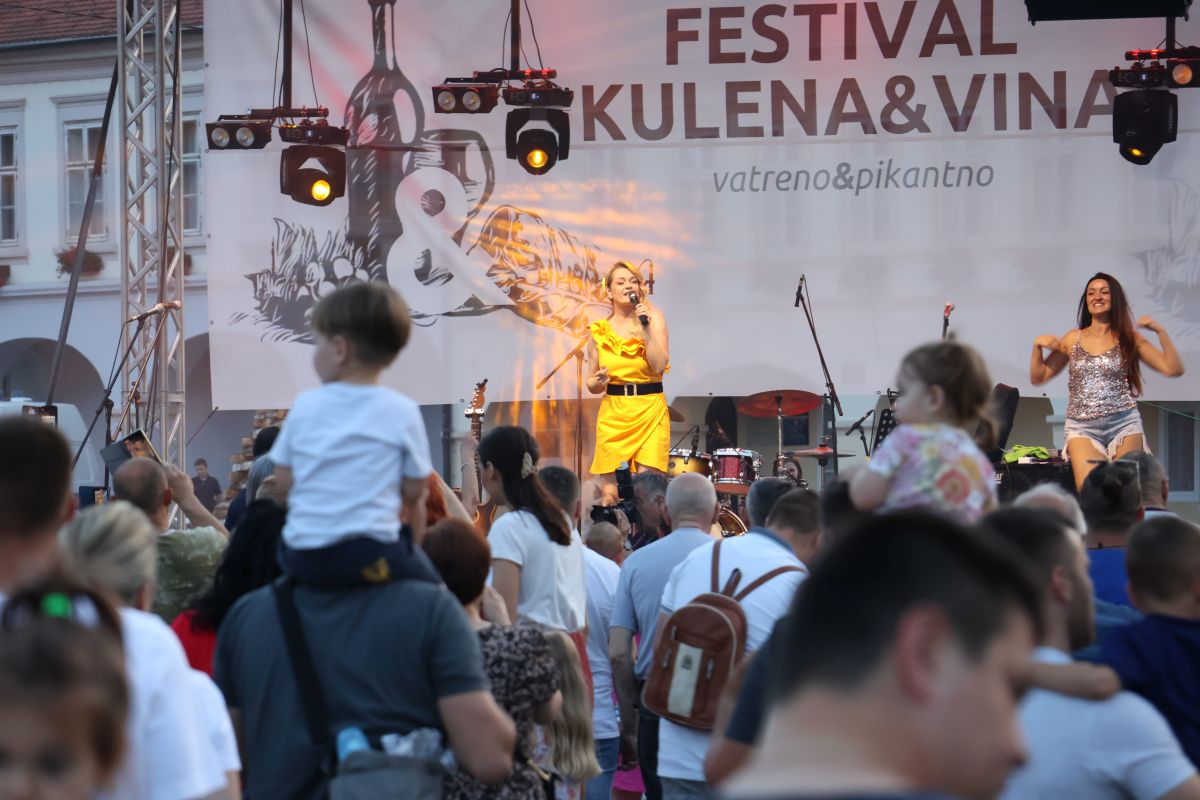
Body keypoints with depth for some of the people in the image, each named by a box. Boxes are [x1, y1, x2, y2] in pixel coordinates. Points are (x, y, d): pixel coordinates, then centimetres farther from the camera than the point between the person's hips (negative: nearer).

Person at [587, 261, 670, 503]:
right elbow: (592, 384, 15)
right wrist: (597, 382, -7)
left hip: (650, 409, -2)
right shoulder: (599, 331, 7)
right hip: (612, 413, 2)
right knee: (609, 494, -3)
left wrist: (646, 329, -15)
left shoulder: (653, 318, 3)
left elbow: (660, 366, -10)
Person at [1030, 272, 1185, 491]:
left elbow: (1174, 369, 1)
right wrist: (1037, 346, 2)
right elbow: (1038, 378, 17)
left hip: (1124, 424, 0)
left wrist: (1160, 331, -8)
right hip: (1082, 427, 0)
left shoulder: (1129, 339, 8)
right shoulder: (1073, 339, 13)